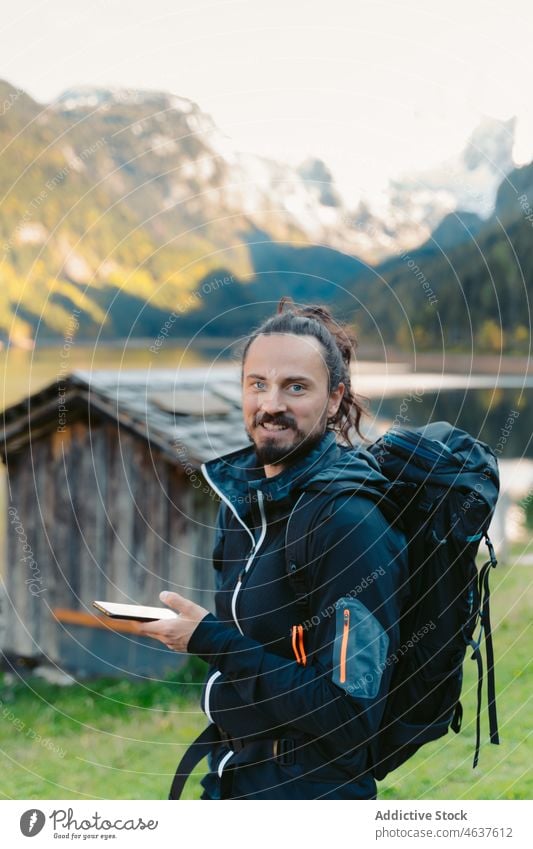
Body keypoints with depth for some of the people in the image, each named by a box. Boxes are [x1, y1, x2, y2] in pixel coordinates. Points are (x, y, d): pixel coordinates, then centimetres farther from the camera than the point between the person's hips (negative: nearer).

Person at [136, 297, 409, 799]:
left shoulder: (352, 522, -21)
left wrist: (213, 643, -20)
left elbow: (350, 714, -25)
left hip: (308, 790, -7)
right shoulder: (239, 497, 3)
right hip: (232, 776, 8)